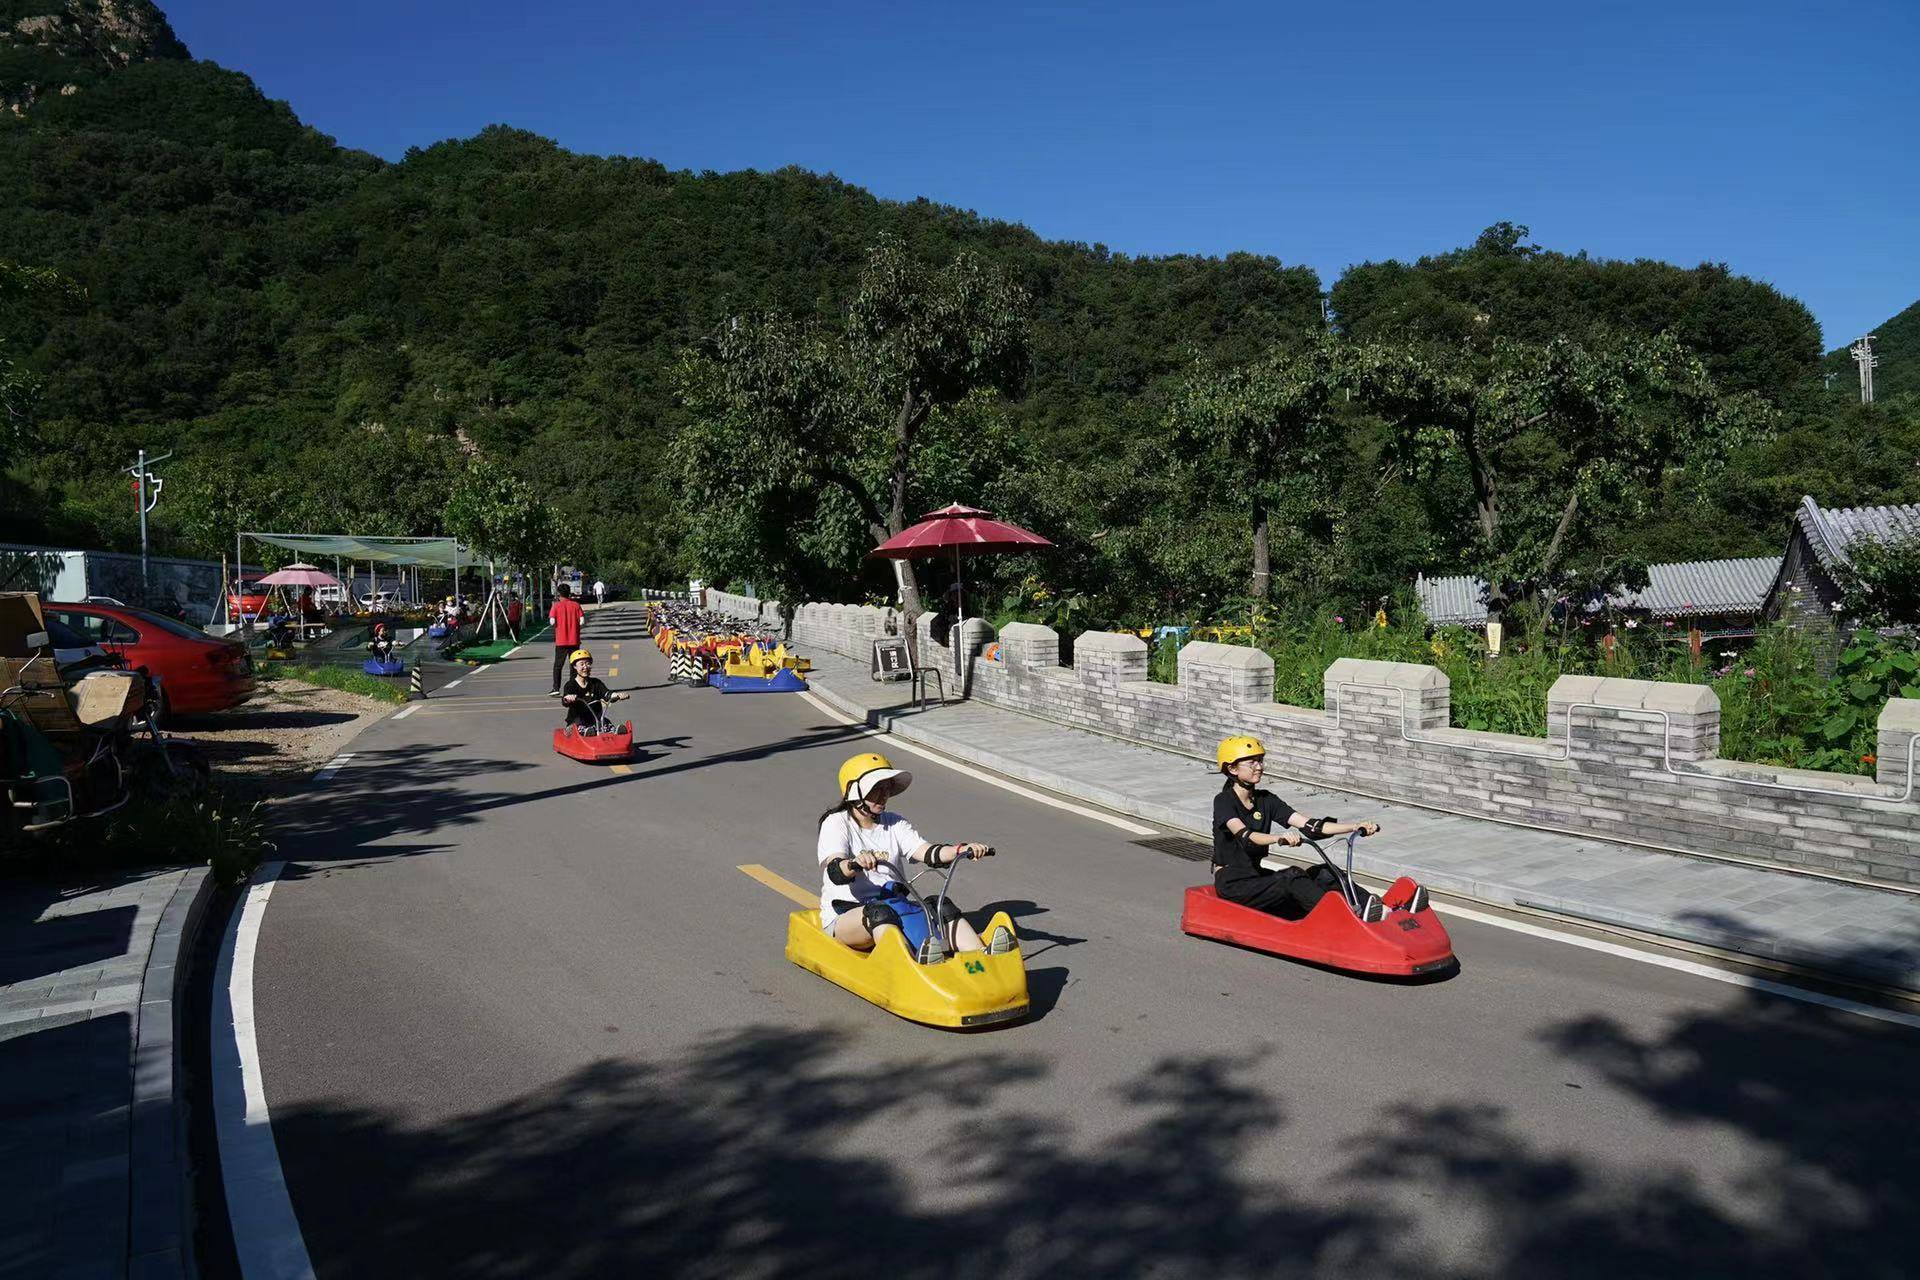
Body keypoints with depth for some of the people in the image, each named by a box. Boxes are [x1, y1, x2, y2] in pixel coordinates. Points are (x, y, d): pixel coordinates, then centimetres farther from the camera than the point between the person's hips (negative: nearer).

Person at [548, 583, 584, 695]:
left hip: (561, 641, -1)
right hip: (574, 640, 2)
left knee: (558, 665, 6)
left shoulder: (556, 606, -4)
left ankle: (556, 688, -1)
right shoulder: (576, 604, 1)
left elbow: (552, 621, -13)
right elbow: (582, 621, -6)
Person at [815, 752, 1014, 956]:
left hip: (895, 908, 5)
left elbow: (927, 852, -4)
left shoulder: (894, 823, 14)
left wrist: (962, 850, -23)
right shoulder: (836, 823, -1)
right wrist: (854, 863, -43)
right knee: (879, 912, -36)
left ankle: (983, 955, -41)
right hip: (845, 915, -5)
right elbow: (836, 873, -19)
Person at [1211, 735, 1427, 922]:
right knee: (1292, 877, -30)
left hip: (1256, 876, 6)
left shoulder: (1265, 800, 8)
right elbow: (1245, 836, -30)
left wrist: (1356, 827, -12)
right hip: (1232, 884, -6)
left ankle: (1387, 906, -28)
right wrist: (1279, 838, -48)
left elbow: (1310, 825, -1)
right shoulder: (1224, 801, -10)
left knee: (1324, 873, -14)